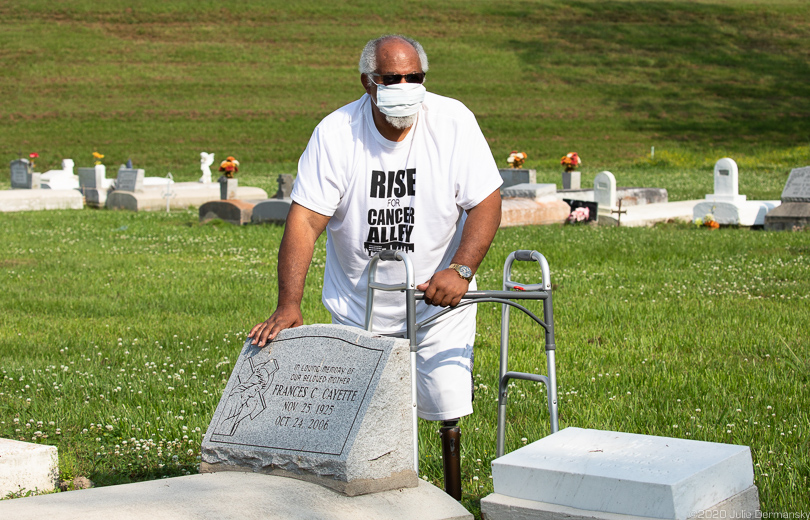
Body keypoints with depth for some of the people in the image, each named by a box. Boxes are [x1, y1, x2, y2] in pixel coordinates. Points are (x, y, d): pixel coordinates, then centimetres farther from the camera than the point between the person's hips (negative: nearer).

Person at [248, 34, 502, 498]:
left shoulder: (453, 121, -12)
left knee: (447, 406, -6)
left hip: (439, 298, 0)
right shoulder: (335, 133, -13)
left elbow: (486, 202, -10)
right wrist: (289, 305, -25)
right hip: (358, 304, 1)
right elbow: (305, 220, -16)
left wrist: (461, 270, -25)